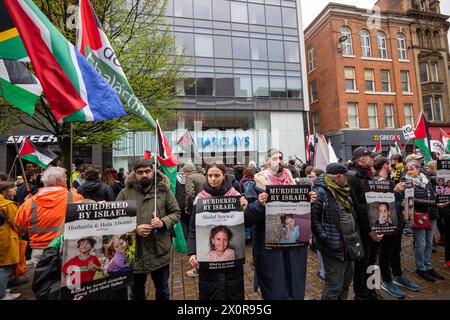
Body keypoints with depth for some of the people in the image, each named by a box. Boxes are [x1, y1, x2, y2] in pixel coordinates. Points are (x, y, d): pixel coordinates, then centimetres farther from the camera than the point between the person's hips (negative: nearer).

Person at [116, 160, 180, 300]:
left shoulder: (164, 190, -3)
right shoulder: (125, 192, -4)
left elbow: (176, 213, 1)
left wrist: (163, 222, -17)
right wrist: (134, 229, -16)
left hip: (160, 250, 0)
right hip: (134, 251, 1)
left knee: (162, 290, 20)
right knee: (137, 289, 24)